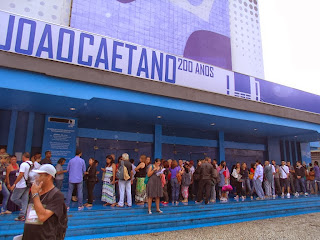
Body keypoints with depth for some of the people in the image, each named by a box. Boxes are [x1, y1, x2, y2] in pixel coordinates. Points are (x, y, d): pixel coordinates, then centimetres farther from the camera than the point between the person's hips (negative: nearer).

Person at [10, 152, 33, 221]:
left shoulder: (23, 164, -15)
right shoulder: (32, 164, 7)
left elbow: (20, 175, -20)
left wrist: (14, 184, -14)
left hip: (21, 185, -8)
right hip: (28, 185, 8)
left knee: (13, 198, 7)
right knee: (25, 200, 9)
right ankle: (22, 216, 11)